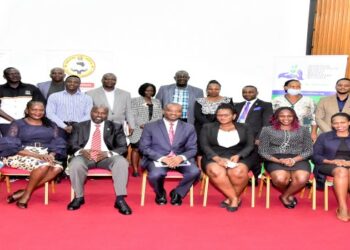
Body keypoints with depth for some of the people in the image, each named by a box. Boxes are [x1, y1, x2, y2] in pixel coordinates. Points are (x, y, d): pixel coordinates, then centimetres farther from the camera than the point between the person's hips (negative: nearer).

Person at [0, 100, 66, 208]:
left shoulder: (51, 125, 15)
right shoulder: (18, 124, 4)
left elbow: (57, 144, 8)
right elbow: (10, 145, -7)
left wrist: (51, 155, -16)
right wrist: (36, 155, -18)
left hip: (45, 156, 4)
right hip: (21, 156, -4)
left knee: (57, 168, -30)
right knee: (43, 165, -35)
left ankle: (23, 192, -20)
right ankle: (27, 194, -14)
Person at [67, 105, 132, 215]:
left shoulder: (115, 127, 13)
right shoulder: (79, 126, 16)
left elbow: (123, 147, 4)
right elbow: (72, 145, 8)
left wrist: (108, 153, -16)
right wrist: (81, 151, -16)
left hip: (107, 157, 0)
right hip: (85, 156, 0)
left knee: (122, 162, -32)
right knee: (75, 164, -34)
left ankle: (120, 199, -26)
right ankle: (79, 197, -10)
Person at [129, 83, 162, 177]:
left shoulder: (157, 102, 20)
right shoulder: (135, 101, 7)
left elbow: (159, 115, 13)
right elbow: (133, 115, -2)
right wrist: (141, 124, -15)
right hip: (139, 129, -3)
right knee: (136, 149, -6)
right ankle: (135, 170, -4)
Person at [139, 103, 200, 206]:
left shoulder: (189, 128, 10)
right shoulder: (150, 127, 4)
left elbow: (192, 149, 6)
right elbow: (144, 147, -3)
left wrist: (181, 157, -17)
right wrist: (162, 158, -17)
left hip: (180, 159, 2)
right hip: (157, 159, -1)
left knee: (194, 172, -27)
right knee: (155, 175, -34)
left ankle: (177, 193, 3)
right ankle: (160, 193, 5)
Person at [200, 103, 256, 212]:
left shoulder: (244, 128, 14)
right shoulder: (208, 127, 12)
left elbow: (250, 146, 5)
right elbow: (204, 146, 2)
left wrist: (238, 156, -15)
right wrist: (217, 158, -16)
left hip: (240, 157, 0)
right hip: (214, 157, 0)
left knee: (238, 172, -34)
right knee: (216, 171, -35)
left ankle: (231, 198, -8)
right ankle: (235, 198, -18)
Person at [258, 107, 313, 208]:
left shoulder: (303, 130, 15)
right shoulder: (267, 130, 10)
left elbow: (309, 150, 7)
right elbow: (263, 151, 3)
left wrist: (294, 159, -12)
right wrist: (279, 160, -13)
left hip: (298, 160, 1)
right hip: (275, 160, -1)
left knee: (302, 179, -32)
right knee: (280, 179, -35)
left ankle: (285, 196, -2)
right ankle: (290, 195, 1)